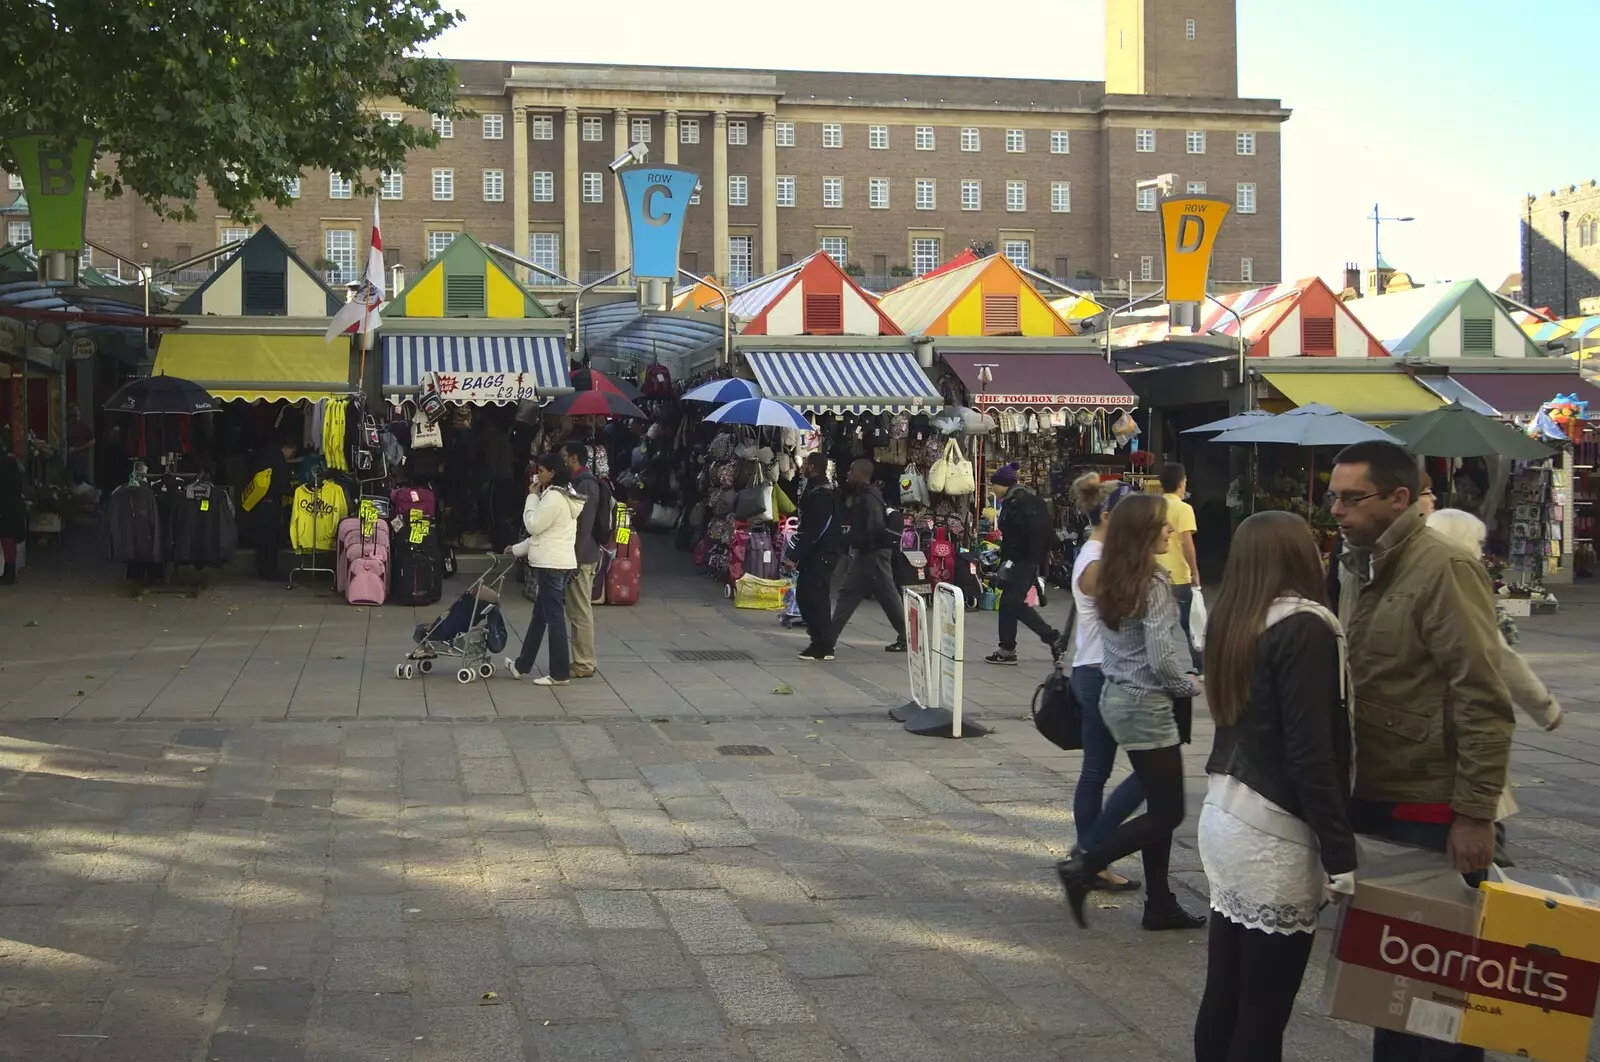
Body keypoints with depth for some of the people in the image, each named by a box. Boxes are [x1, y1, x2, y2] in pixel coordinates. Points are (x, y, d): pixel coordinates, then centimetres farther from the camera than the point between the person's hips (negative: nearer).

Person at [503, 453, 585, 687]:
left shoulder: (553, 497, -16)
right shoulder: (566, 495, 16)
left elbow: (533, 525, -13)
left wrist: (532, 497, -3)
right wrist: (518, 549, 26)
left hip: (552, 564, -10)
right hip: (558, 562, 10)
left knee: (554, 617, -4)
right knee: (540, 614, 16)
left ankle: (560, 674, 0)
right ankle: (522, 665, 26)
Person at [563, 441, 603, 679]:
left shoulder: (586, 485, -16)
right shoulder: (580, 483, 15)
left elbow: (584, 527, -21)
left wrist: (576, 561, -21)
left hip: (581, 558, -10)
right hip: (582, 556, 10)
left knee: (580, 612, -5)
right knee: (580, 611, 14)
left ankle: (584, 664, 0)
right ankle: (585, 660, 20)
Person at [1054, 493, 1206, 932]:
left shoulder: (1111, 582, 7)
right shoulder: (1153, 583, -19)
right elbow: (1161, 658, -23)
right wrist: (1192, 685, -5)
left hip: (1117, 696, 9)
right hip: (1146, 704, -9)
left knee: (1158, 804, 15)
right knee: (1168, 812, 0)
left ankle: (1160, 904, 20)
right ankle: (1083, 868, -4)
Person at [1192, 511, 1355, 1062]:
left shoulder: (1233, 621, 9)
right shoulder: (1305, 627, -14)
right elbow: (1311, 753, -18)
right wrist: (1340, 855, -15)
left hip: (1223, 815, 8)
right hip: (1275, 833, -8)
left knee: (1223, 997, 14)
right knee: (1262, 1014, 1)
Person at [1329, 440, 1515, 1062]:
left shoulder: (1443, 569, -15)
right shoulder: (1356, 568, 9)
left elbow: (1483, 702, -19)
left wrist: (1476, 815, -20)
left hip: (1431, 812, -8)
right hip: (1372, 799, 8)